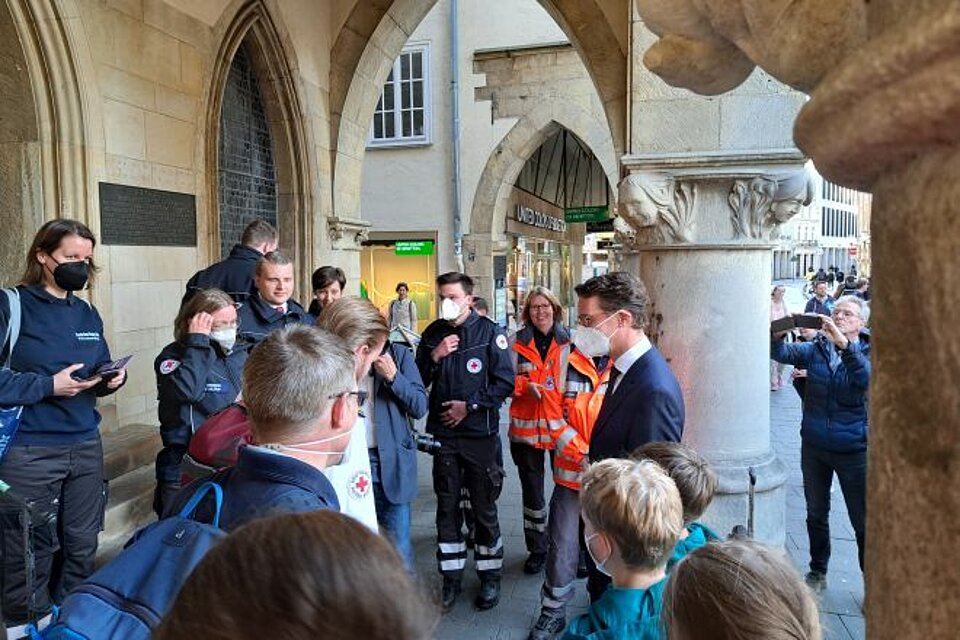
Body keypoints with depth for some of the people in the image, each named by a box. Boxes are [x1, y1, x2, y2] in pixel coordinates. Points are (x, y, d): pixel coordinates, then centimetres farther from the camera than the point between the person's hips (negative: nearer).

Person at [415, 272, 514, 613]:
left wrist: (469, 405, -14)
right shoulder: (433, 333, 5)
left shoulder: (489, 332, -7)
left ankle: (490, 577, 24)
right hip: (442, 434, 4)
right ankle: (451, 579, 24)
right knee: (447, 508, 11)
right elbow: (418, 380, 6)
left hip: (480, 434, -3)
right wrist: (434, 356, -11)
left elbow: (506, 382, -10)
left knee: (484, 508, 8)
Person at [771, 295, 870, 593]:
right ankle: (817, 573, 36)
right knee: (816, 514, 18)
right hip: (814, 446, 3)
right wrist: (777, 334, -35)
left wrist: (844, 344, -42)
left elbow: (867, 379, -29)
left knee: (863, 522, 6)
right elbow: (782, 353, -15)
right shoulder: (816, 348, 0)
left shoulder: (868, 352, -7)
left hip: (853, 449, -3)